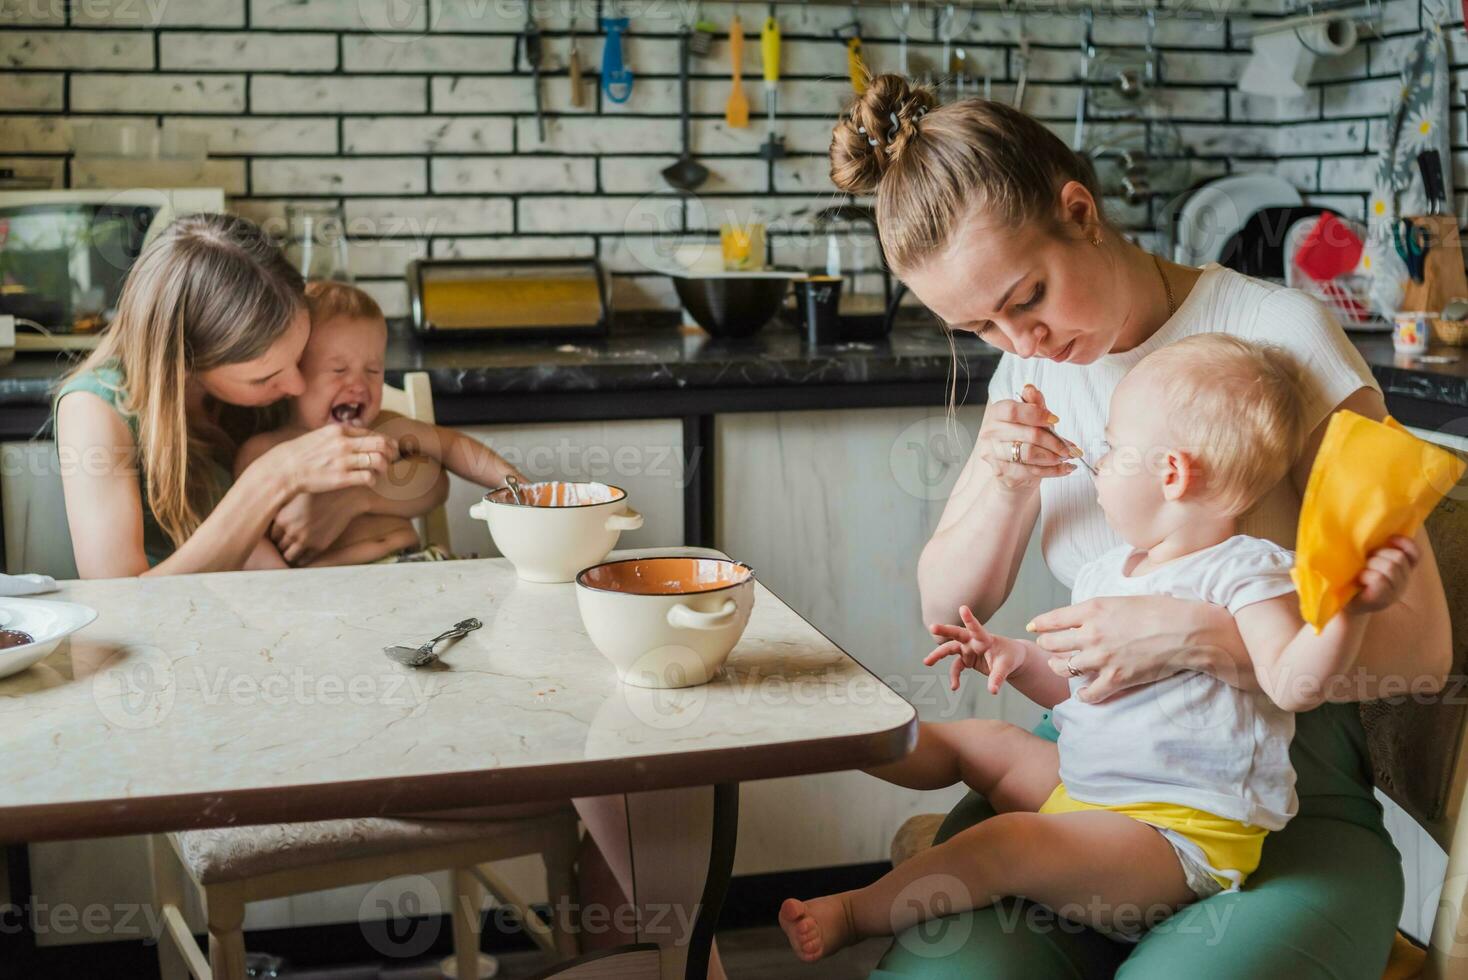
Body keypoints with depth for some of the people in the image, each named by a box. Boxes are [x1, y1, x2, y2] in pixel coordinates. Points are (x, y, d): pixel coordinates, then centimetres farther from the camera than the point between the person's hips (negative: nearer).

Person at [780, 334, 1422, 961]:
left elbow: (1293, 684, -26)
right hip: (1083, 789, 9)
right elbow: (1077, 685, 23)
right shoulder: (1107, 574, 13)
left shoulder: (1243, 572, -13)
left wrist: (1353, 607, -39)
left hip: (1182, 831, -9)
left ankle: (855, 914, -13)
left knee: (1008, 845, -24)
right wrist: (1016, 658, 7)